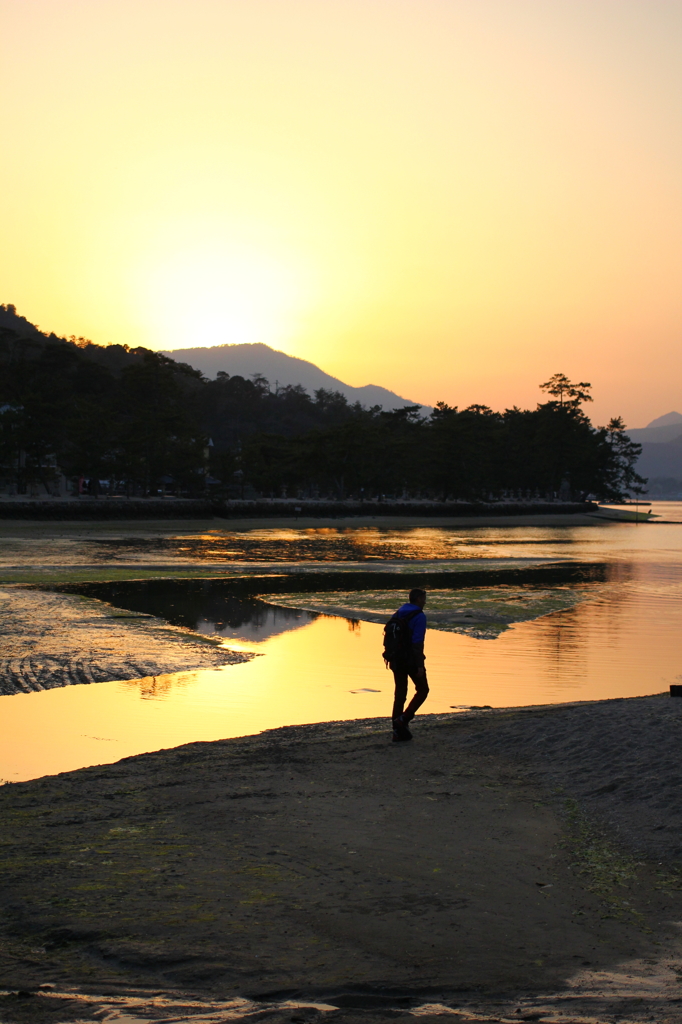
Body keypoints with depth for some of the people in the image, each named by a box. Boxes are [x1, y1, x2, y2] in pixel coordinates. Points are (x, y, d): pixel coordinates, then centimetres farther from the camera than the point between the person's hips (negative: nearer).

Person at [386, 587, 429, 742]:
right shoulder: (419, 616, -12)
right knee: (422, 690, 11)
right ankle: (404, 719, -4)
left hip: (397, 660, 7)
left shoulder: (397, 614, 11)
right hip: (411, 660, -7)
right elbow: (417, 642, -20)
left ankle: (398, 732, 11)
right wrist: (420, 665, -19)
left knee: (400, 694, 11)